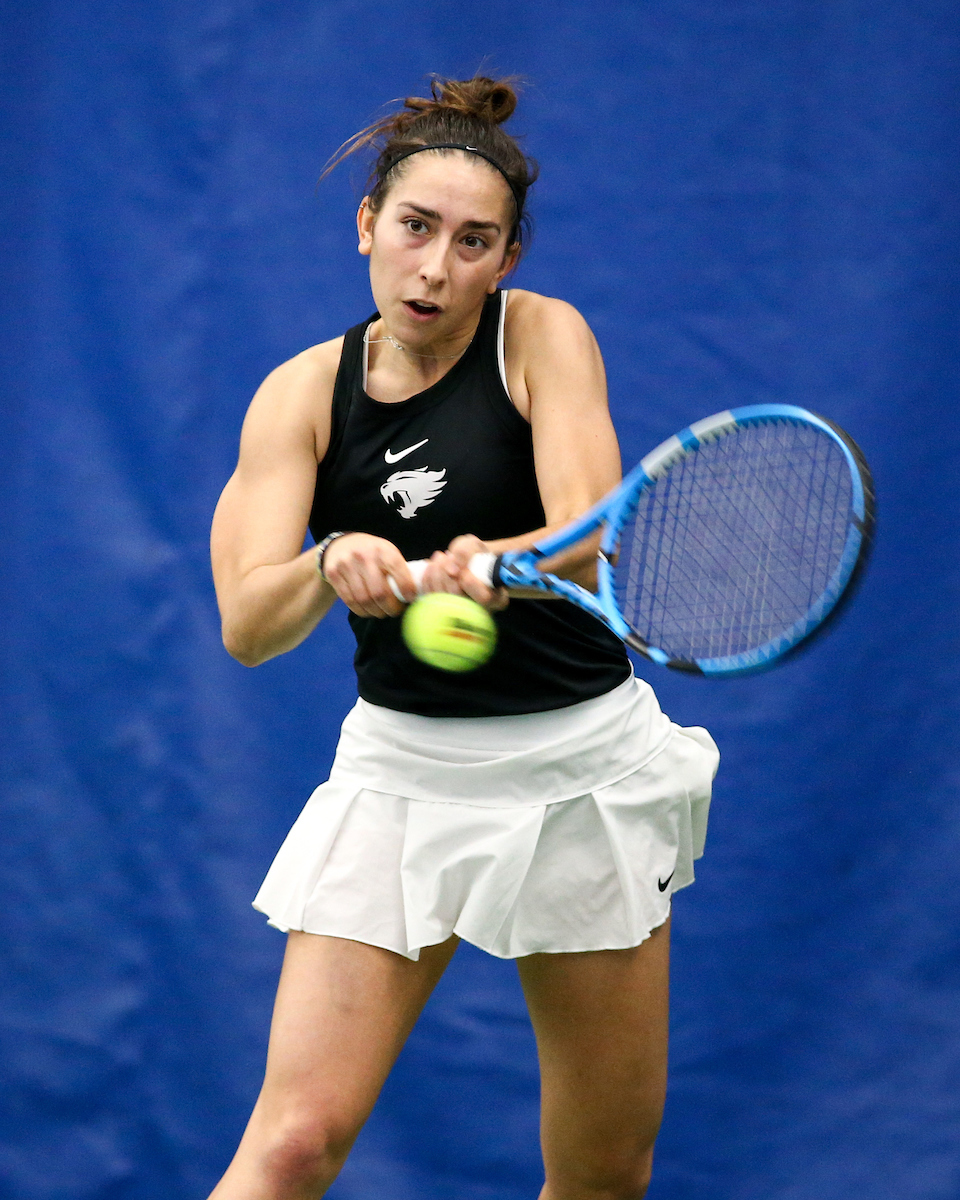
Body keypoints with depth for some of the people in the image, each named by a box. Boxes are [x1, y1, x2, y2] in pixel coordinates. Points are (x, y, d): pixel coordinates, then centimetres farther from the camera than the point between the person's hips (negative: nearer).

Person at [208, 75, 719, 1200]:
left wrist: (497, 564, -44)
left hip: (582, 763, 0)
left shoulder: (543, 337, -6)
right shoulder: (302, 393, -1)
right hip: (400, 767, 0)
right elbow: (246, 626, -12)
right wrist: (332, 568, -34)